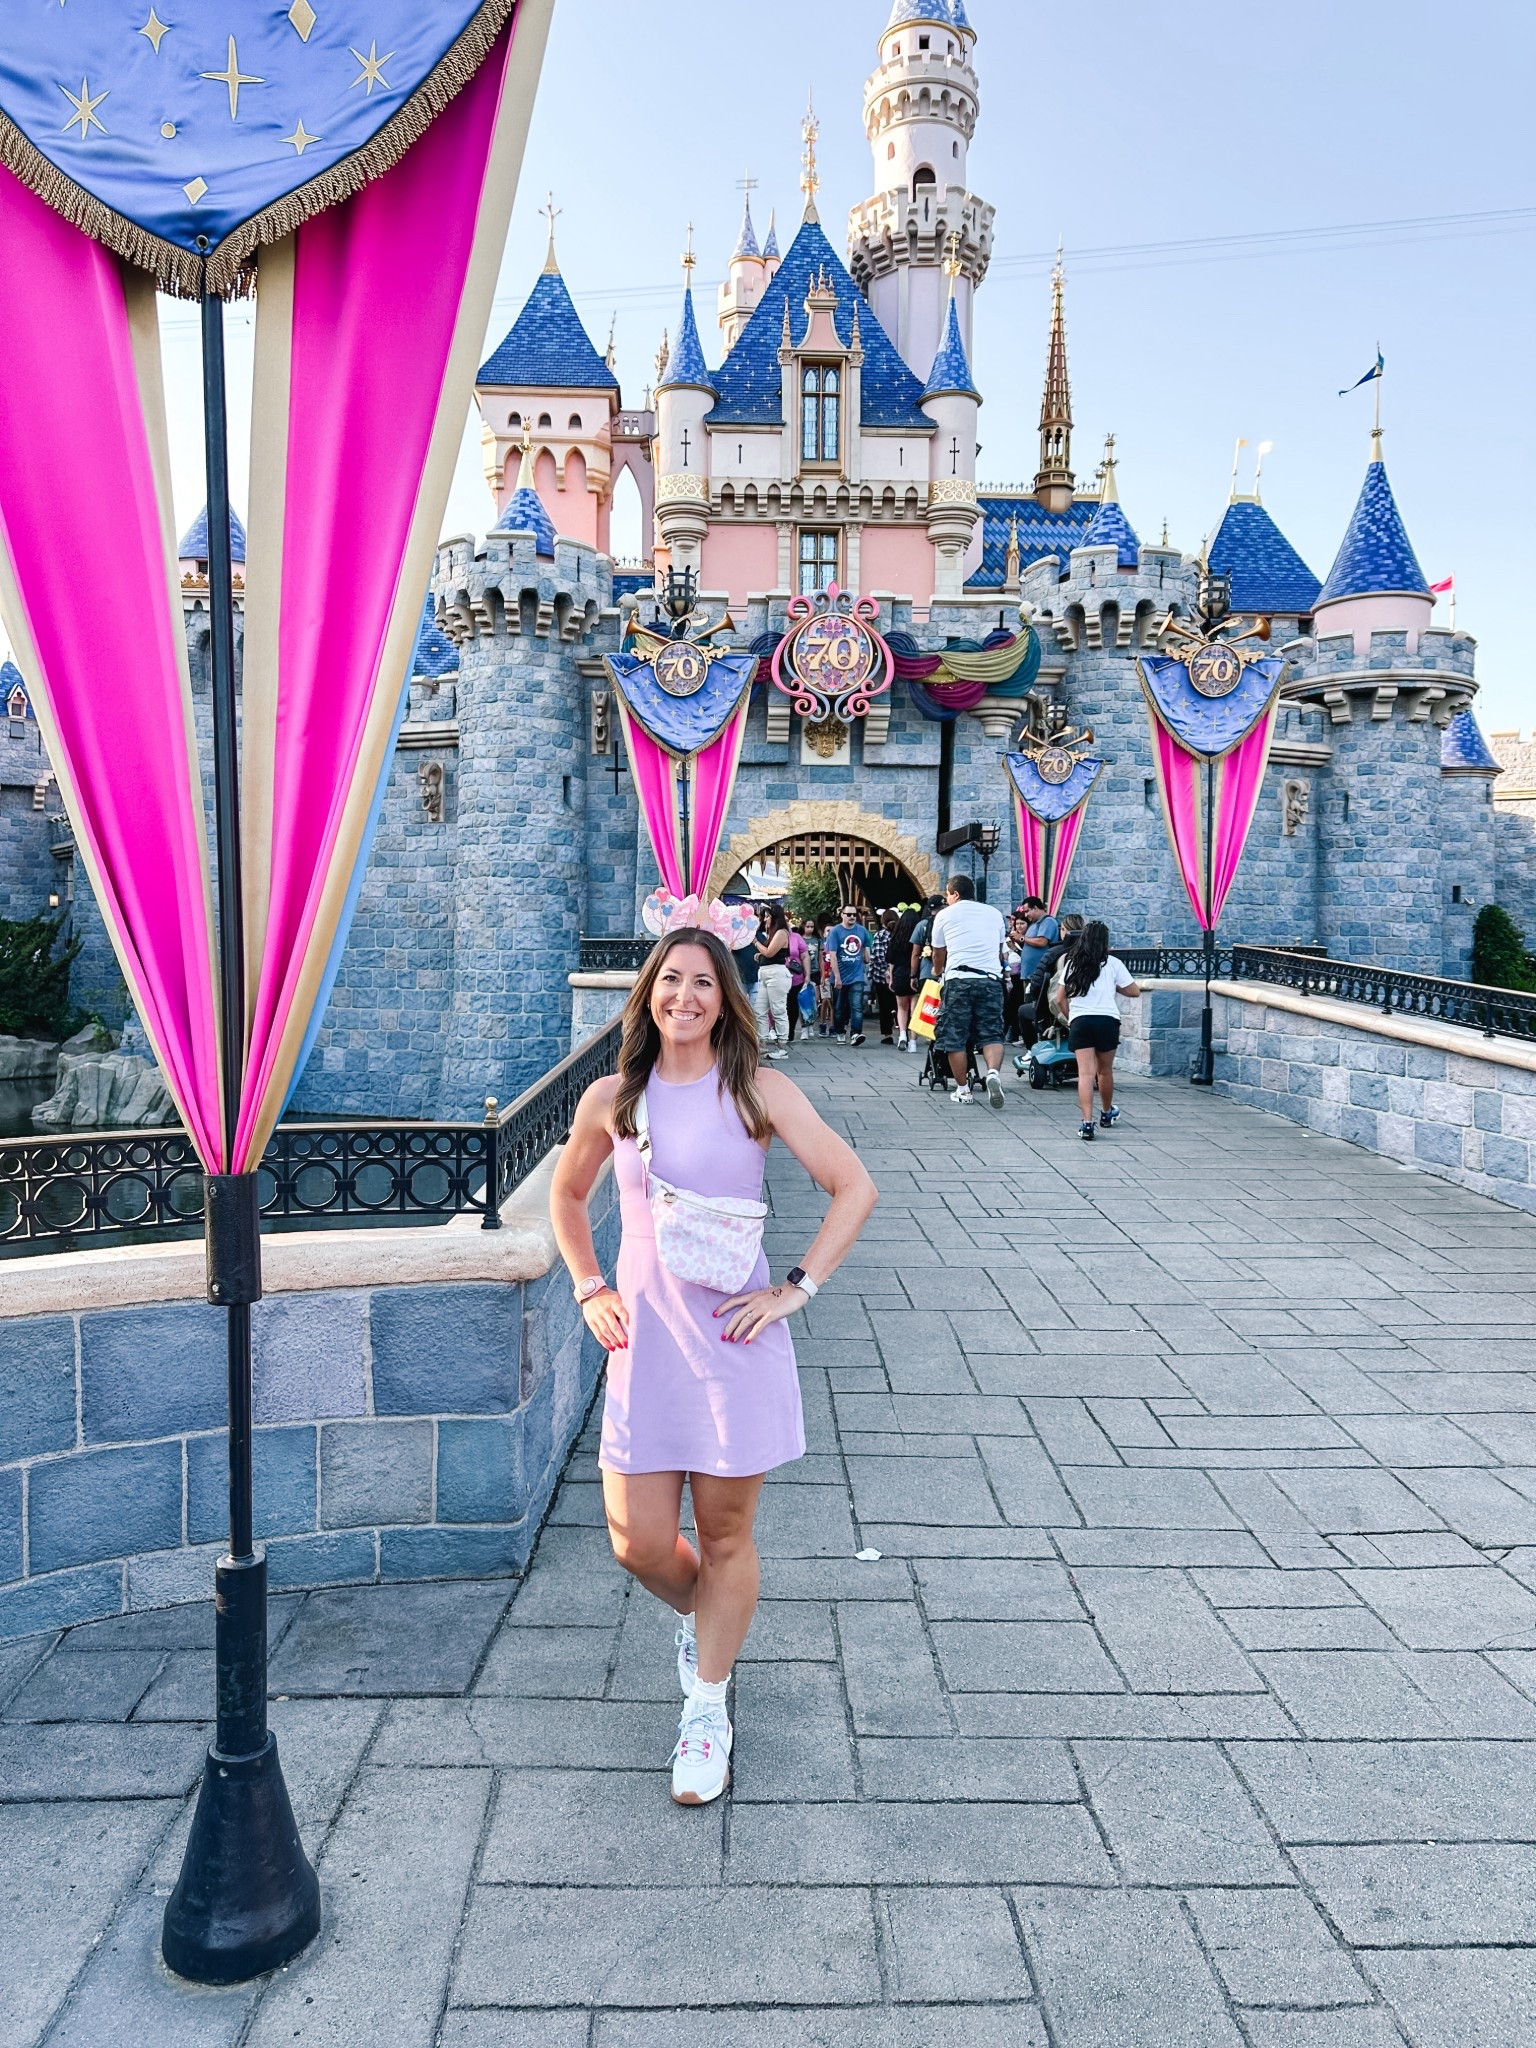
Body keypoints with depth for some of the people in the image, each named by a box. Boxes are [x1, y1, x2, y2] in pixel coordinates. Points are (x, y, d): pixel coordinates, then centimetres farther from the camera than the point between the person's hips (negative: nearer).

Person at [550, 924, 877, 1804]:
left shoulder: (760, 1092, -4)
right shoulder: (612, 1099, 3)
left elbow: (855, 1186, -4)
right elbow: (567, 1196, 20)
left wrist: (796, 1290, -9)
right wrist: (589, 1289, 9)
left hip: (735, 1339, -2)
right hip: (643, 1338, 2)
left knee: (726, 1534, 9)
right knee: (638, 1542, 4)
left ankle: (707, 1710, 31)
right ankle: (702, 1618, 40)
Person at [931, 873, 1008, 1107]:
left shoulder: (945, 915, 11)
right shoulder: (994, 913, 19)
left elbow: (938, 954, 22)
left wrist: (938, 973, 42)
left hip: (959, 979, -2)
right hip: (991, 979, 2)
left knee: (955, 1036, 6)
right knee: (992, 1034, 4)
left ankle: (962, 1089, 9)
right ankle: (994, 1072, -22)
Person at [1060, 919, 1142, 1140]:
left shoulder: (1071, 963, 10)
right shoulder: (1113, 964, 4)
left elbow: (1061, 998, 10)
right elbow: (1134, 991, 7)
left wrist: (1069, 1020, 24)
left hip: (1079, 1021, 1)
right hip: (1107, 1019, -1)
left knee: (1085, 1073, -5)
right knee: (1105, 1071, 16)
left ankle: (1087, 1122, -18)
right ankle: (1106, 1114, 37)